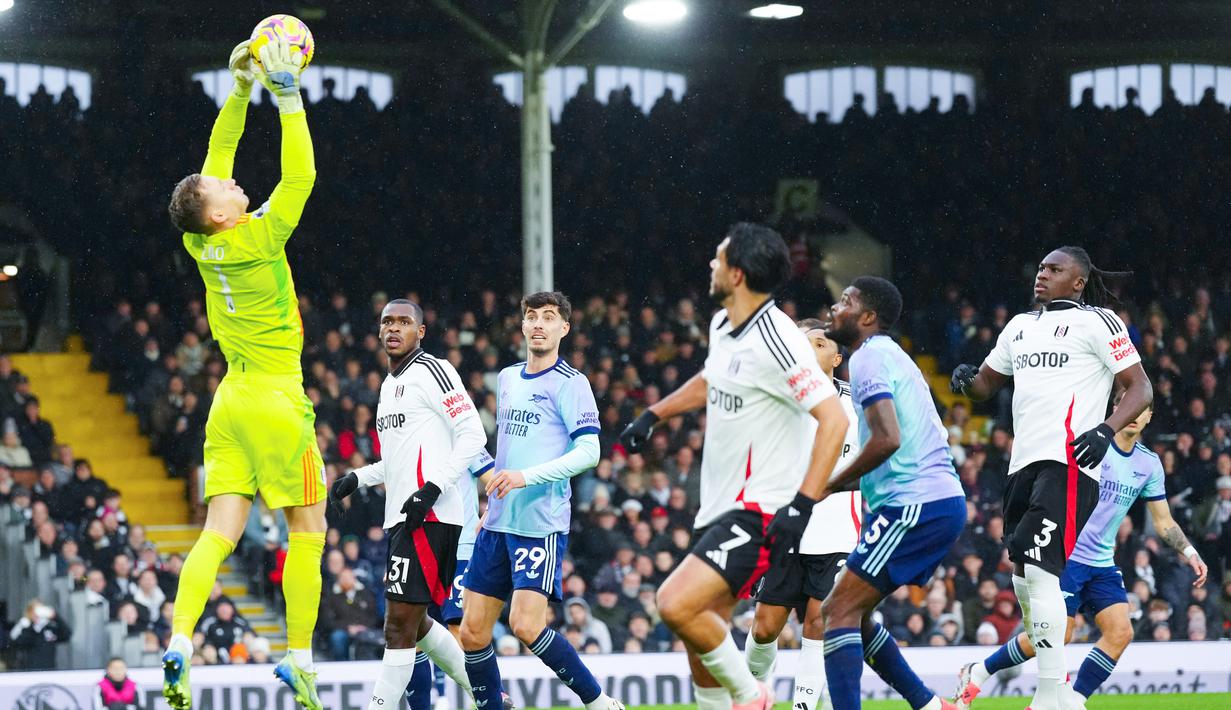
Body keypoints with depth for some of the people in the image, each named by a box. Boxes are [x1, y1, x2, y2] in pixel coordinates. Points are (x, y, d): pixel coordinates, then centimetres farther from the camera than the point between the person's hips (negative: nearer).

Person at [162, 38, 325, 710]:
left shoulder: (202, 244, 2)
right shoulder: (258, 239, -14)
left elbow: (218, 152, 12)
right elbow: (300, 173, -12)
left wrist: (241, 88, 12)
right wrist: (287, 95, -9)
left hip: (230, 402, 6)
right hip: (278, 403, -6)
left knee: (219, 531, 1)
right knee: (308, 530, 2)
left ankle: (178, 642, -15)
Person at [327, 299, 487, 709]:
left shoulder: (432, 371, -7)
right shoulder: (391, 384, 22)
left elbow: (473, 436, -14)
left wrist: (433, 488, -22)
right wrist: (360, 478, 22)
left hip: (428, 517, -10)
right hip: (402, 517, 10)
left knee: (400, 624, -11)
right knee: (413, 624, 16)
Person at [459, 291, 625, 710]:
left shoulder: (570, 384, -6)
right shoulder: (507, 378, 15)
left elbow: (589, 452, -15)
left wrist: (527, 476, -24)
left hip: (542, 524, -7)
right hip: (498, 523, 7)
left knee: (526, 624, -18)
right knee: (473, 630, 2)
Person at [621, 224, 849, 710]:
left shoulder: (774, 339, -19)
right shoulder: (722, 326, 10)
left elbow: (834, 418, -24)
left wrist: (801, 506, -29)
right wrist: (653, 414, 33)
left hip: (762, 512, -9)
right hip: (720, 507, 9)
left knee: (677, 604, -23)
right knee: (701, 641, 9)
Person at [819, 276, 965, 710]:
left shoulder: (870, 357, -8)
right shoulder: (893, 356, 23)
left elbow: (887, 439, -21)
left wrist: (830, 486, -10)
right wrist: (854, 485, 20)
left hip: (916, 506, -10)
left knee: (841, 610, -12)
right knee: (850, 613, 13)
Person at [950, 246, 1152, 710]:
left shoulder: (1097, 322, 0)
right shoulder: (1021, 325, 22)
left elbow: (1140, 388, -3)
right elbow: (986, 385, 30)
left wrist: (1106, 431, -19)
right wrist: (966, 381, 5)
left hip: (1068, 462, -8)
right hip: (1024, 463, 8)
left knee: (1039, 568, -20)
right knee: (1024, 580, 7)